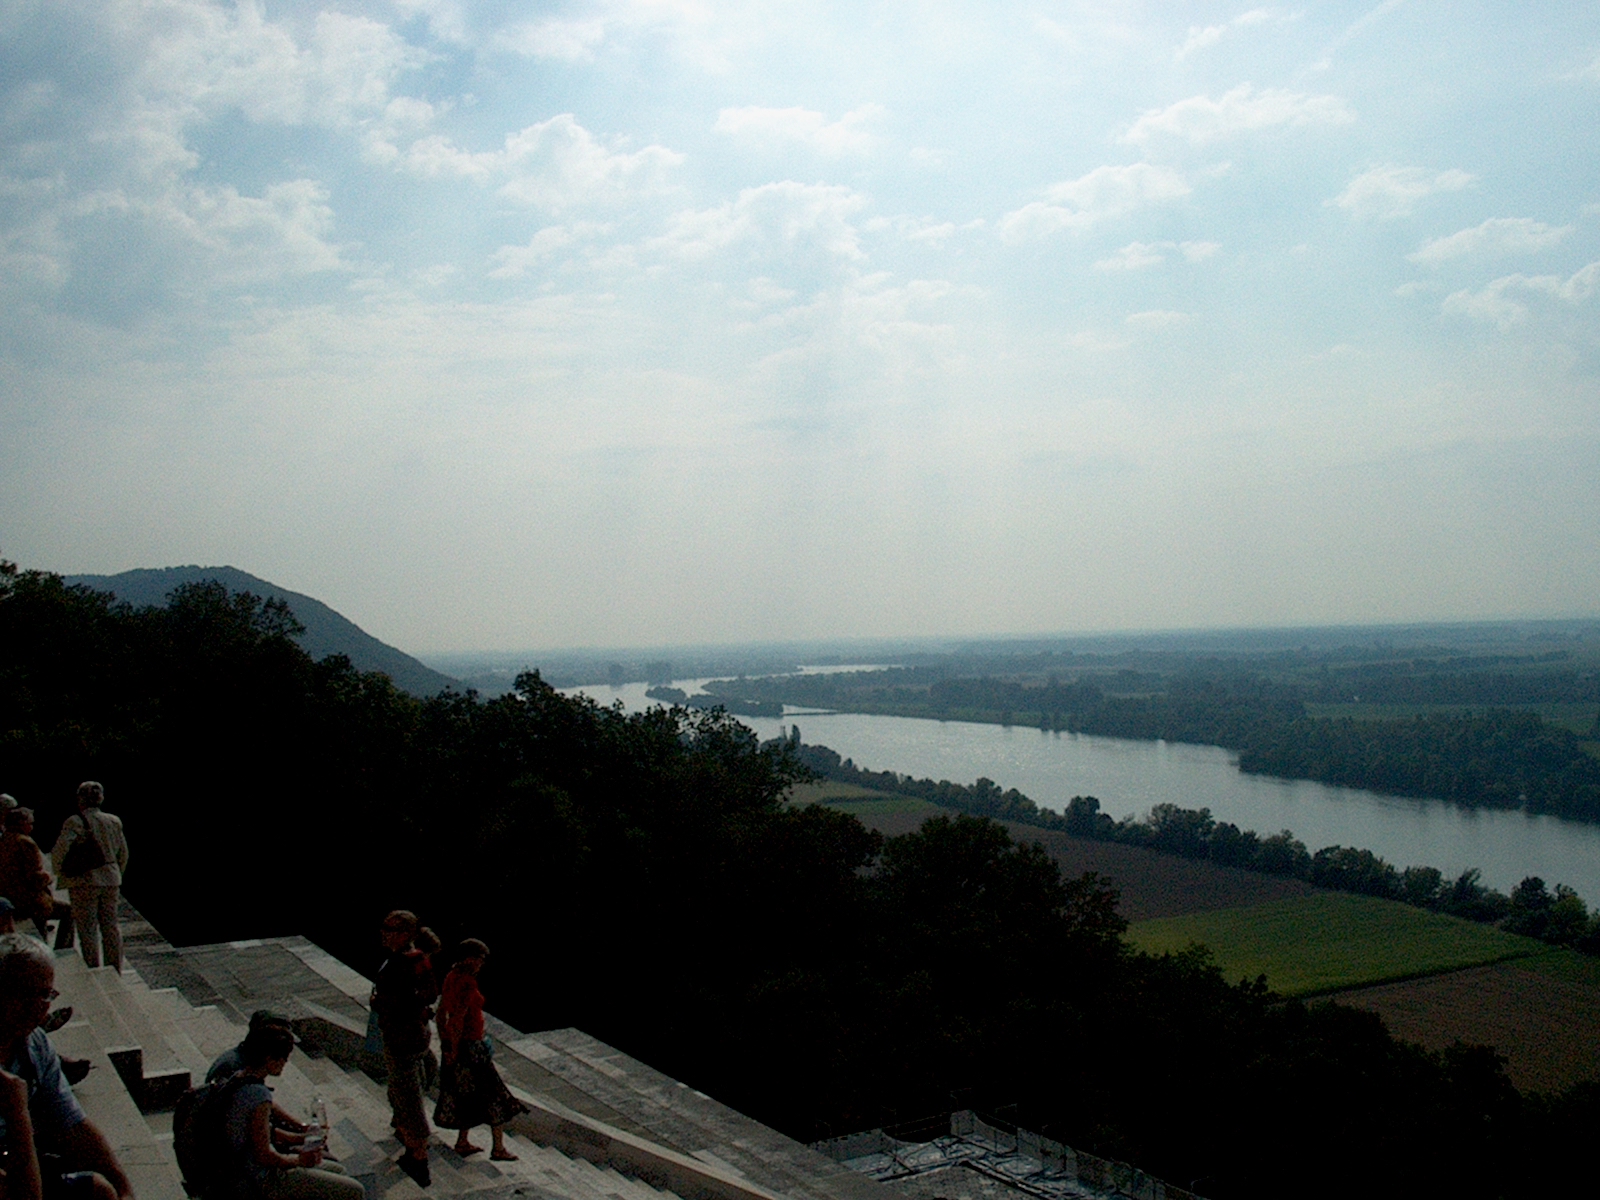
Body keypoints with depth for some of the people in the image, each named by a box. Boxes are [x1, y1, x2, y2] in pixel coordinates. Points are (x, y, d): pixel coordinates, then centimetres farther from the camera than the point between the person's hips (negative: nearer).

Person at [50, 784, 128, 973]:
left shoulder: (75, 823, -12)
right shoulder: (114, 821, 6)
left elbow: (59, 852, -20)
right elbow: (123, 853, 13)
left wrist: (62, 873, -3)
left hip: (84, 882, -5)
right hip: (110, 880, 5)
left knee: (87, 929, 3)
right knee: (110, 926, 12)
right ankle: (116, 970, 17)